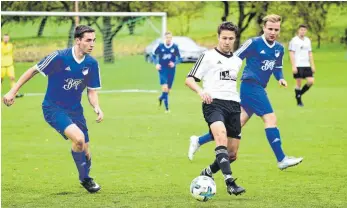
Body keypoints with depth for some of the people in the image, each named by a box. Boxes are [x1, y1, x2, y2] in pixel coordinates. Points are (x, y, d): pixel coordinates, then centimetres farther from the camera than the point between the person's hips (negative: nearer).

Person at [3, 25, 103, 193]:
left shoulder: (92, 64, -4)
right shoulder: (59, 57, -19)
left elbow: (91, 91, 6)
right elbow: (33, 71, -7)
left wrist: (97, 107, -15)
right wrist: (13, 92, -7)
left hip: (75, 110, 5)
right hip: (53, 108, -5)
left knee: (85, 151, 3)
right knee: (78, 138, -27)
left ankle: (85, 177, 35)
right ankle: (84, 178, -7)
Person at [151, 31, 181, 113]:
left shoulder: (175, 47, -3)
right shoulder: (160, 46, -5)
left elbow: (179, 58, 5)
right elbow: (153, 55, 7)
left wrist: (174, 63, -14)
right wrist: (156, 64, -7)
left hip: (171, 70, 2)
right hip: (162, 70, -2)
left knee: (168, 90, 9)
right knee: (165, 87, -18)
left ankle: (161, 98, 44)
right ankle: (166, 107, -13)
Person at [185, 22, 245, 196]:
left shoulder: (237, 61, 21)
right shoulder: (208, 56, 5)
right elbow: (189, 79, 1)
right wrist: (201, 91, -18)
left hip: (233, 105, 6)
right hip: (213, 103, -6)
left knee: (232, 154, 3)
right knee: (221, 136, -33)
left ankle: (207, 173, 30)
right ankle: (230, 183, -41)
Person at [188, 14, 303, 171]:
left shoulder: (279, 49, 12)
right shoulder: (254, 43, -10)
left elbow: (277, 67, 26)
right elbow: (234, 59, -7)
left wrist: (280, 78, 6)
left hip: (259, 89, 8)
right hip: (251, 86, -8)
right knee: (270, 119, -14)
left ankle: (199, 141, 20)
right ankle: (281, 159, -11)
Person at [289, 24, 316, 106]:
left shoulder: (308, 40, 13)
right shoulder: (294, 40, -4)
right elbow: (291, 54, -8)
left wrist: (312, 65, 11)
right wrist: (293, 66, -14)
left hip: (306, 65, 5)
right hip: (297, 66, -5)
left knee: (311, 81, -4)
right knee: (299, 83, -3)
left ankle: (299, 94, 16)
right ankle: (299, 101, 7)